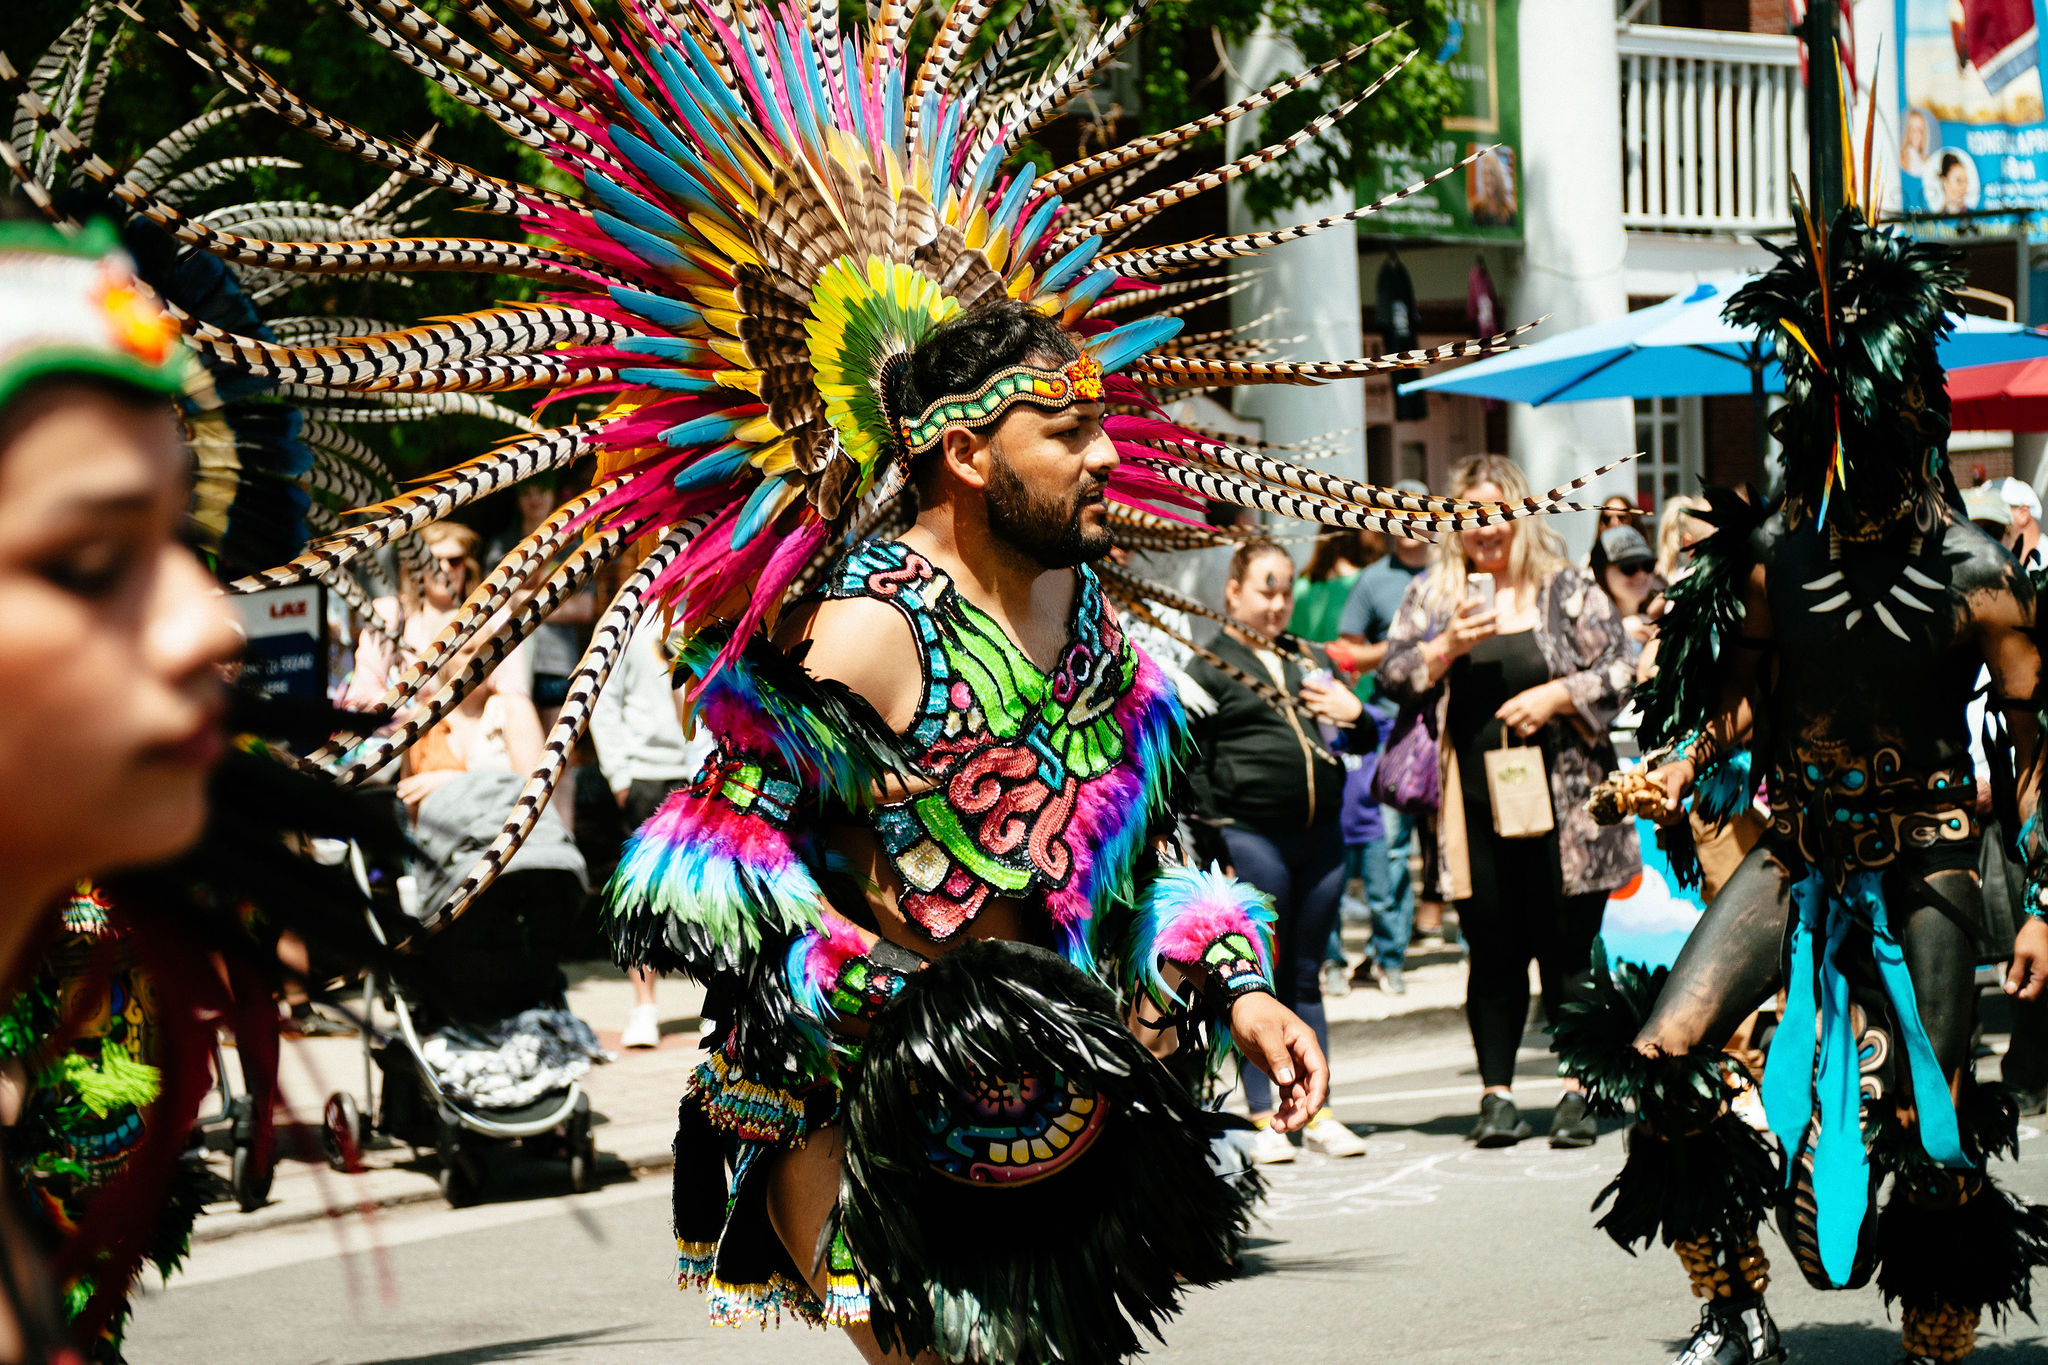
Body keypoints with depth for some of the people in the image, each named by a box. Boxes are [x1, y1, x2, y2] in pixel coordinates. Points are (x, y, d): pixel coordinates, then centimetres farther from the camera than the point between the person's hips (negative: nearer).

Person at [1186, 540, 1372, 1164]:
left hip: (1321, 837, 5)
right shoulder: (1209, 670, 1)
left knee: (1306, 978, 10)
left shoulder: (1307, 661, 19)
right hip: (1250, 837, -5)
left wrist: (1354, 714, 1)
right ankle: (1264, 1119, 3)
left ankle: (1317, 1112, 13)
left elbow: (1365, 740, 24)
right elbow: (1192, 767, -3)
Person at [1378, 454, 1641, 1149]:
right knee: (1493, 955, 4)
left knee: (1569, 949, 0)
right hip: (1475, 813, 1)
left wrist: (1556, 695, -11)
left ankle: (1577, 1092, 7)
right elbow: (1393, 676, 5)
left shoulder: (1566, 589, 5)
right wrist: (1449, 645, -10)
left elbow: (1621, 669, 3)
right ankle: (1496, 1094, 11)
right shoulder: (1430, 595, 11)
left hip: (1562, 802, -1)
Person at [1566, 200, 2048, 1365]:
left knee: (1926, 1123, -6)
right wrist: (1675, 778, -4)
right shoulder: (1774, 555, -1)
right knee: (1658, 1055, -8)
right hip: (1800, 854, 4)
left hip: (1928, 865, -4)